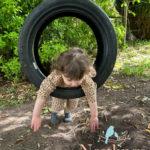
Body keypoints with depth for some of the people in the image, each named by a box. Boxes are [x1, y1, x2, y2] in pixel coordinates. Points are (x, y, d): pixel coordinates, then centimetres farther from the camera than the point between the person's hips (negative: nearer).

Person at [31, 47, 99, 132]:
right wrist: (36, 116, -37)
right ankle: (54, 112, 21)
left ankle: (67, 112, 32)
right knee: (58, 104, -13)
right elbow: (42, 96, -43)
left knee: (73, 104, -3)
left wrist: (94, 117, -29)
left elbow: (92, 98, -36)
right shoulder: (54, 78, -48)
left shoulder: (87, 80, -45)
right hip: (59, 89, -1)